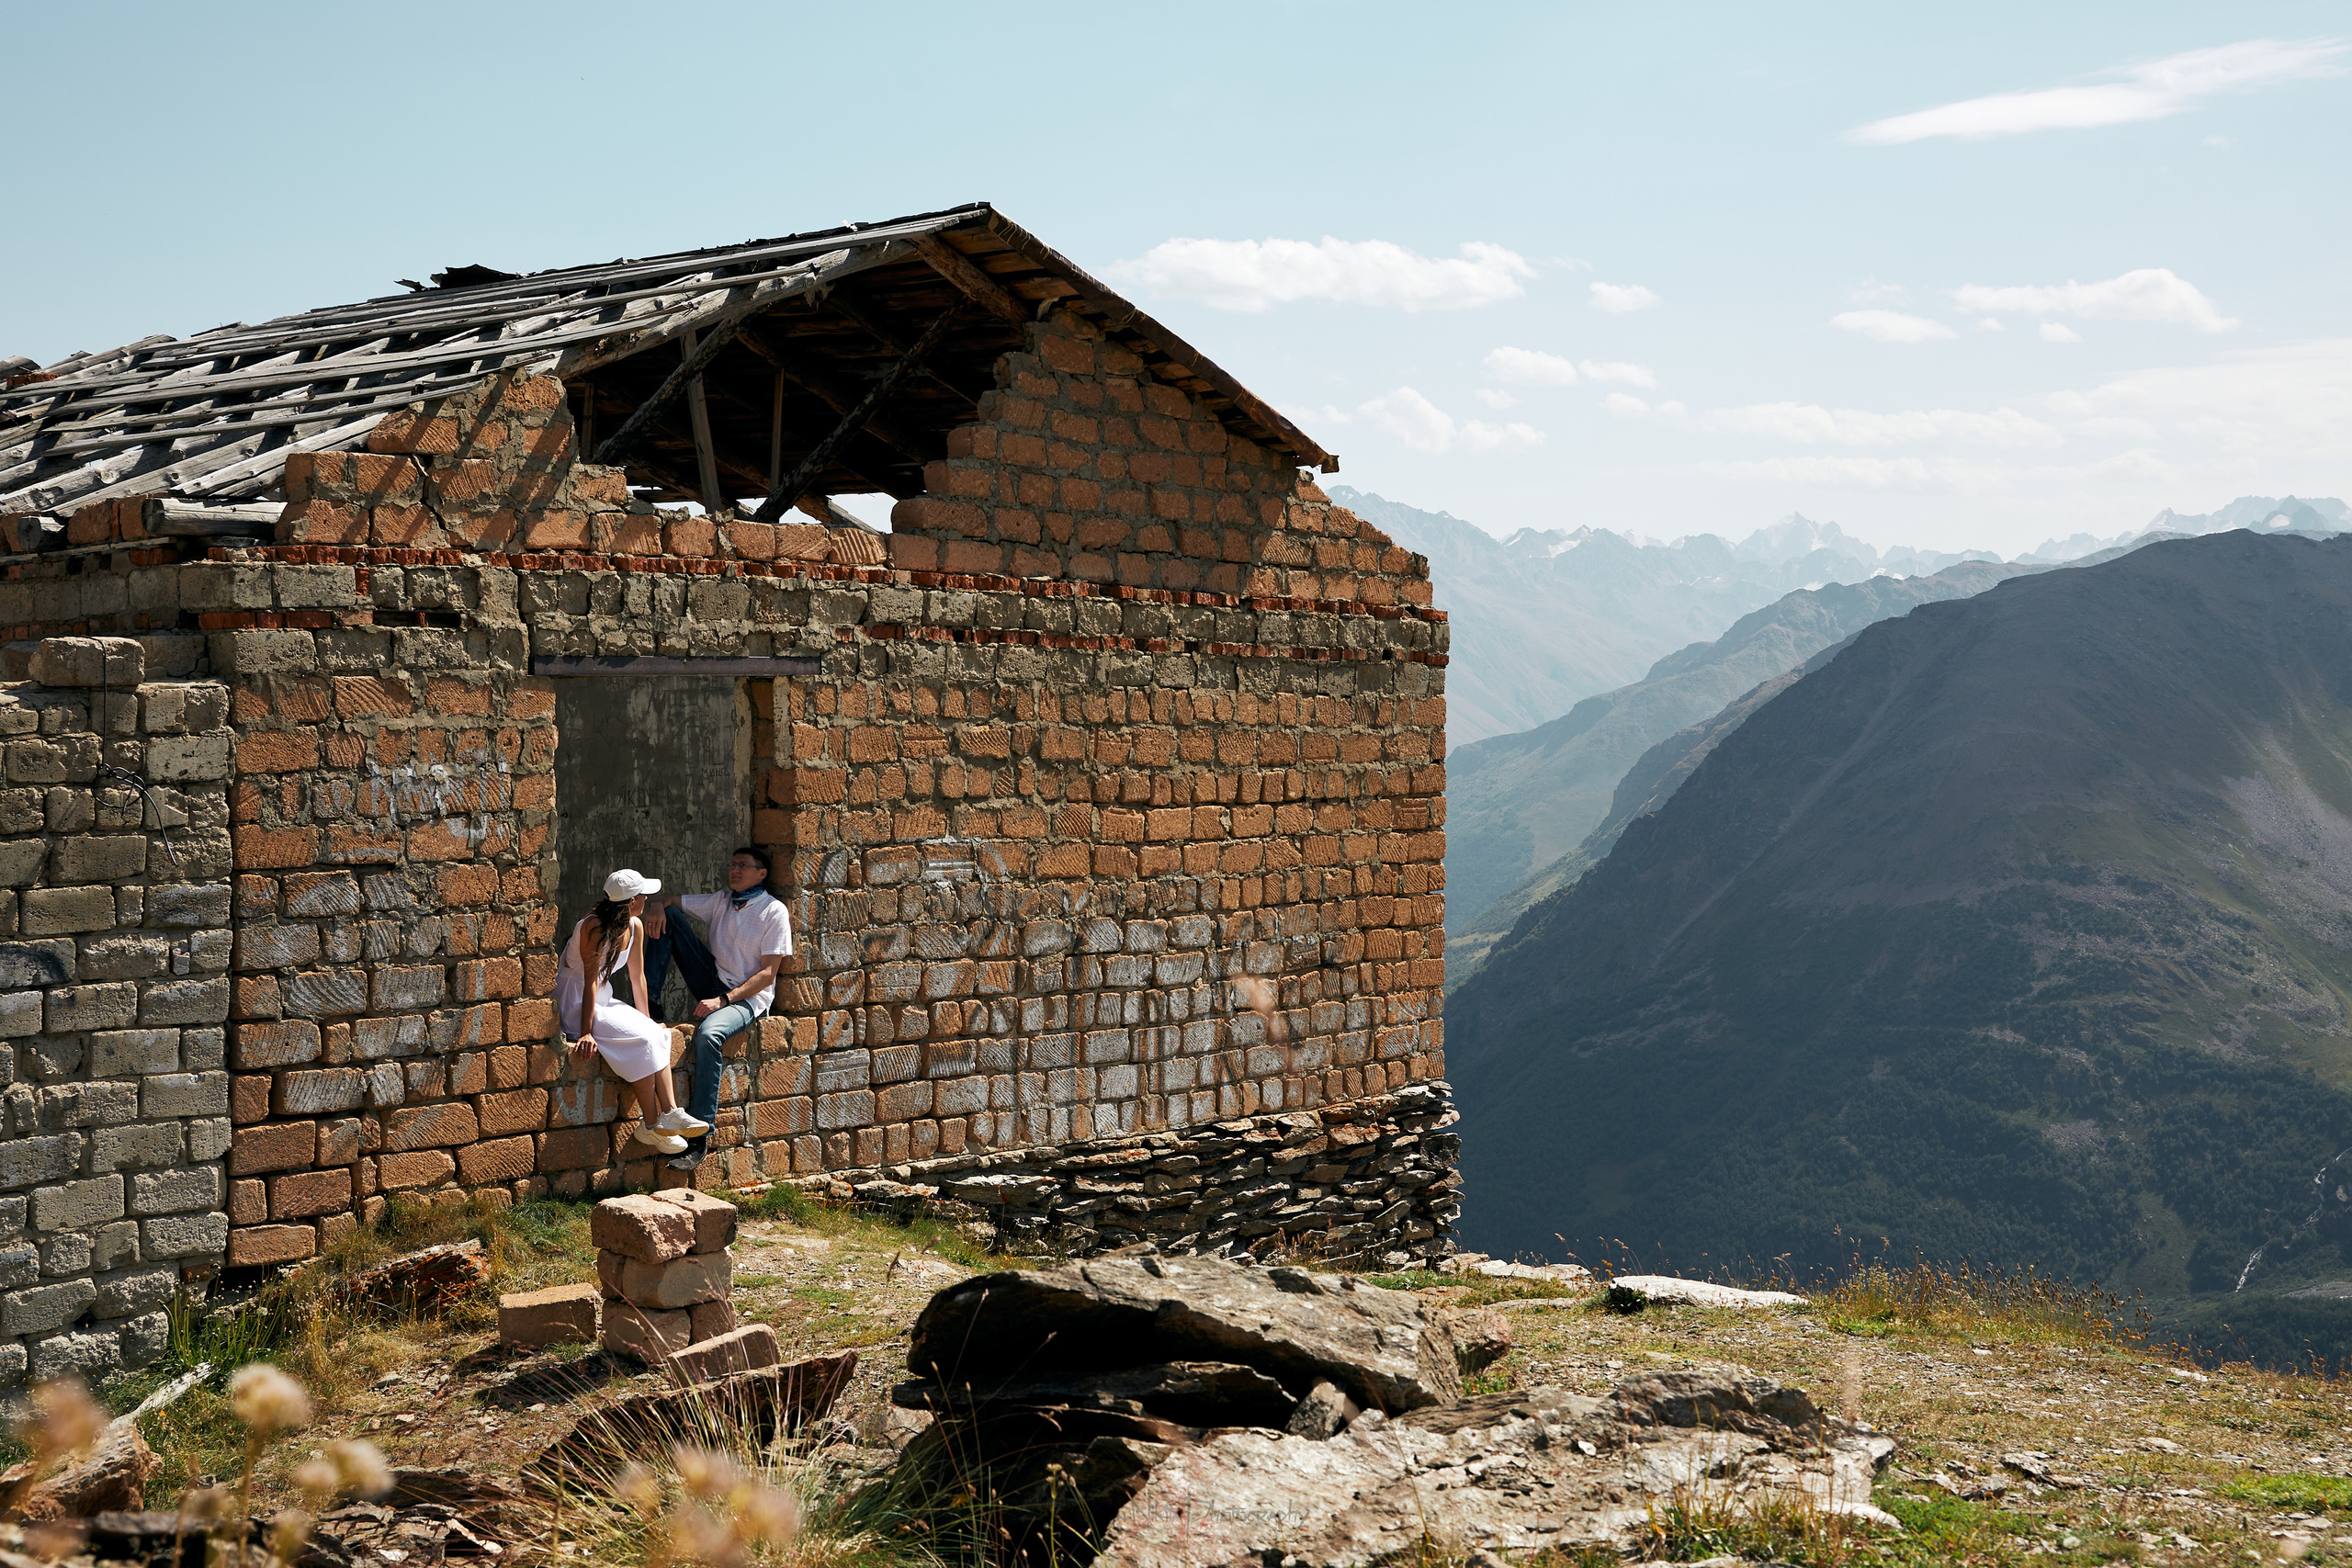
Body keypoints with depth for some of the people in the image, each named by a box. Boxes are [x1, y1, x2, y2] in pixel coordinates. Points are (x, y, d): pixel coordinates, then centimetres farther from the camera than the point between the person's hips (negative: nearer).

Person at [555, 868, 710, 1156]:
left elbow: (637, 976, 11)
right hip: (574, 1003, -8)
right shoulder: (594, 927, -22)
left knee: (655, 1034, -17)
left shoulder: (635, 926, 2)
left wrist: (646, 1019, 12)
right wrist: (586, 1033, -26)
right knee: (642, 1039, -24)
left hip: (603, 1001, 8)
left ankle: (669, 1113, -24)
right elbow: (590, 980, -24)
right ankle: (650, 1126, -20)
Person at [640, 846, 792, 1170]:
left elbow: (768, 973, -12)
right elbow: (671, 898, 17)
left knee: (708, 1034, -40)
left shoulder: (774, 912, -7)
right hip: (714, 984, 7)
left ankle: (700, 1135, -38)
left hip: (749, 997, -7)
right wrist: (658, 904, -10)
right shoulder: (721, 902, 12)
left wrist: (724, 999, -22)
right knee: (667, 918, -2)